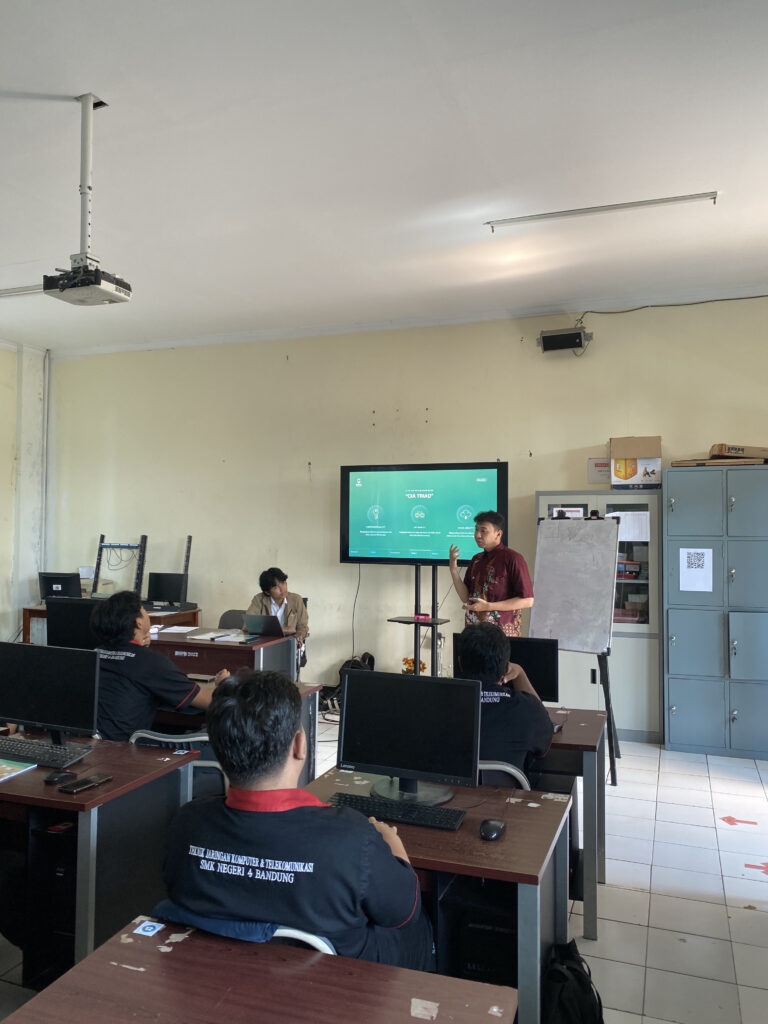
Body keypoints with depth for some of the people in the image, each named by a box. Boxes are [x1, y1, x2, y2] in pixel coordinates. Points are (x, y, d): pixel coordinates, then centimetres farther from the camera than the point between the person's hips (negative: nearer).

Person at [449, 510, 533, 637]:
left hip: (502, 634, -5)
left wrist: (488, 606, -17)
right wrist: (453, 569, -4)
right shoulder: (476, 559, 11)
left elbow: (527, 600, -13)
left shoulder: (513, 558, -9)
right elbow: (466, 598, 9)